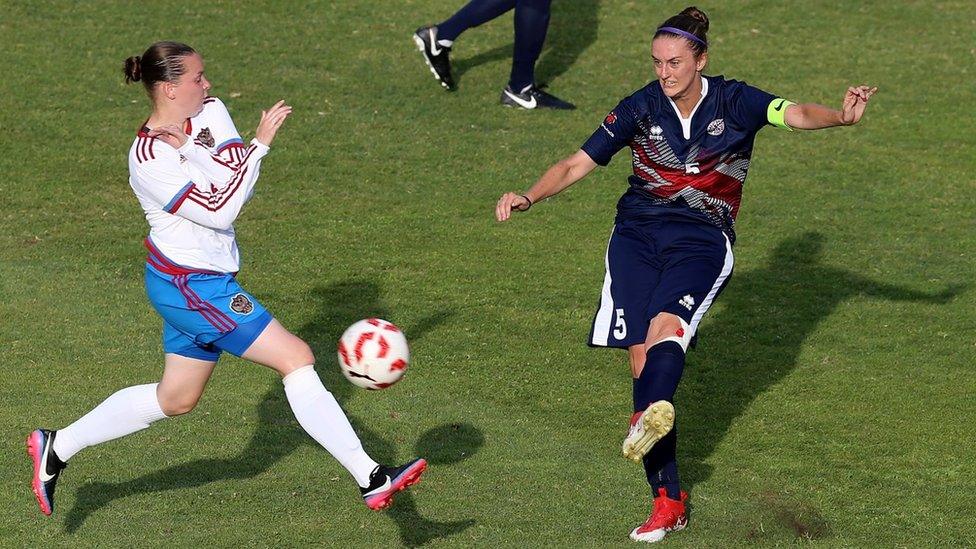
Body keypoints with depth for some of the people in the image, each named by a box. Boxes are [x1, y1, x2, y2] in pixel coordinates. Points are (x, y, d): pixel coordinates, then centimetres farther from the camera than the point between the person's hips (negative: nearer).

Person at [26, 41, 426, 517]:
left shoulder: (210, 113, 1)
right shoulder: (149, 158, -21)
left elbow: (241, 189, -8)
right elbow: (221, 210, -22)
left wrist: (188, 149, -21)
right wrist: (261, 144, -23)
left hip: (195, 284, 9)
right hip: (189, 287, -9)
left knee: (176, 398, 20)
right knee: (296, 357, -11)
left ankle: (57, 447, 32)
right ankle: (370, 479, -10)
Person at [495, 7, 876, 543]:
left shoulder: (733, 102, -3)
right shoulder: (640, 108, 1)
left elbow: (794, 114, -20)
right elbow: (577, 164, 4)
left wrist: (841, 116, -40)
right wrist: (528, 198, -12)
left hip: (702, 238, -1)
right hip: (637, 233, 1)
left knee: (665, 324, -31)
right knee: (642, 357, -10)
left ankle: (651, 417, -56)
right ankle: (667, 499, -9)